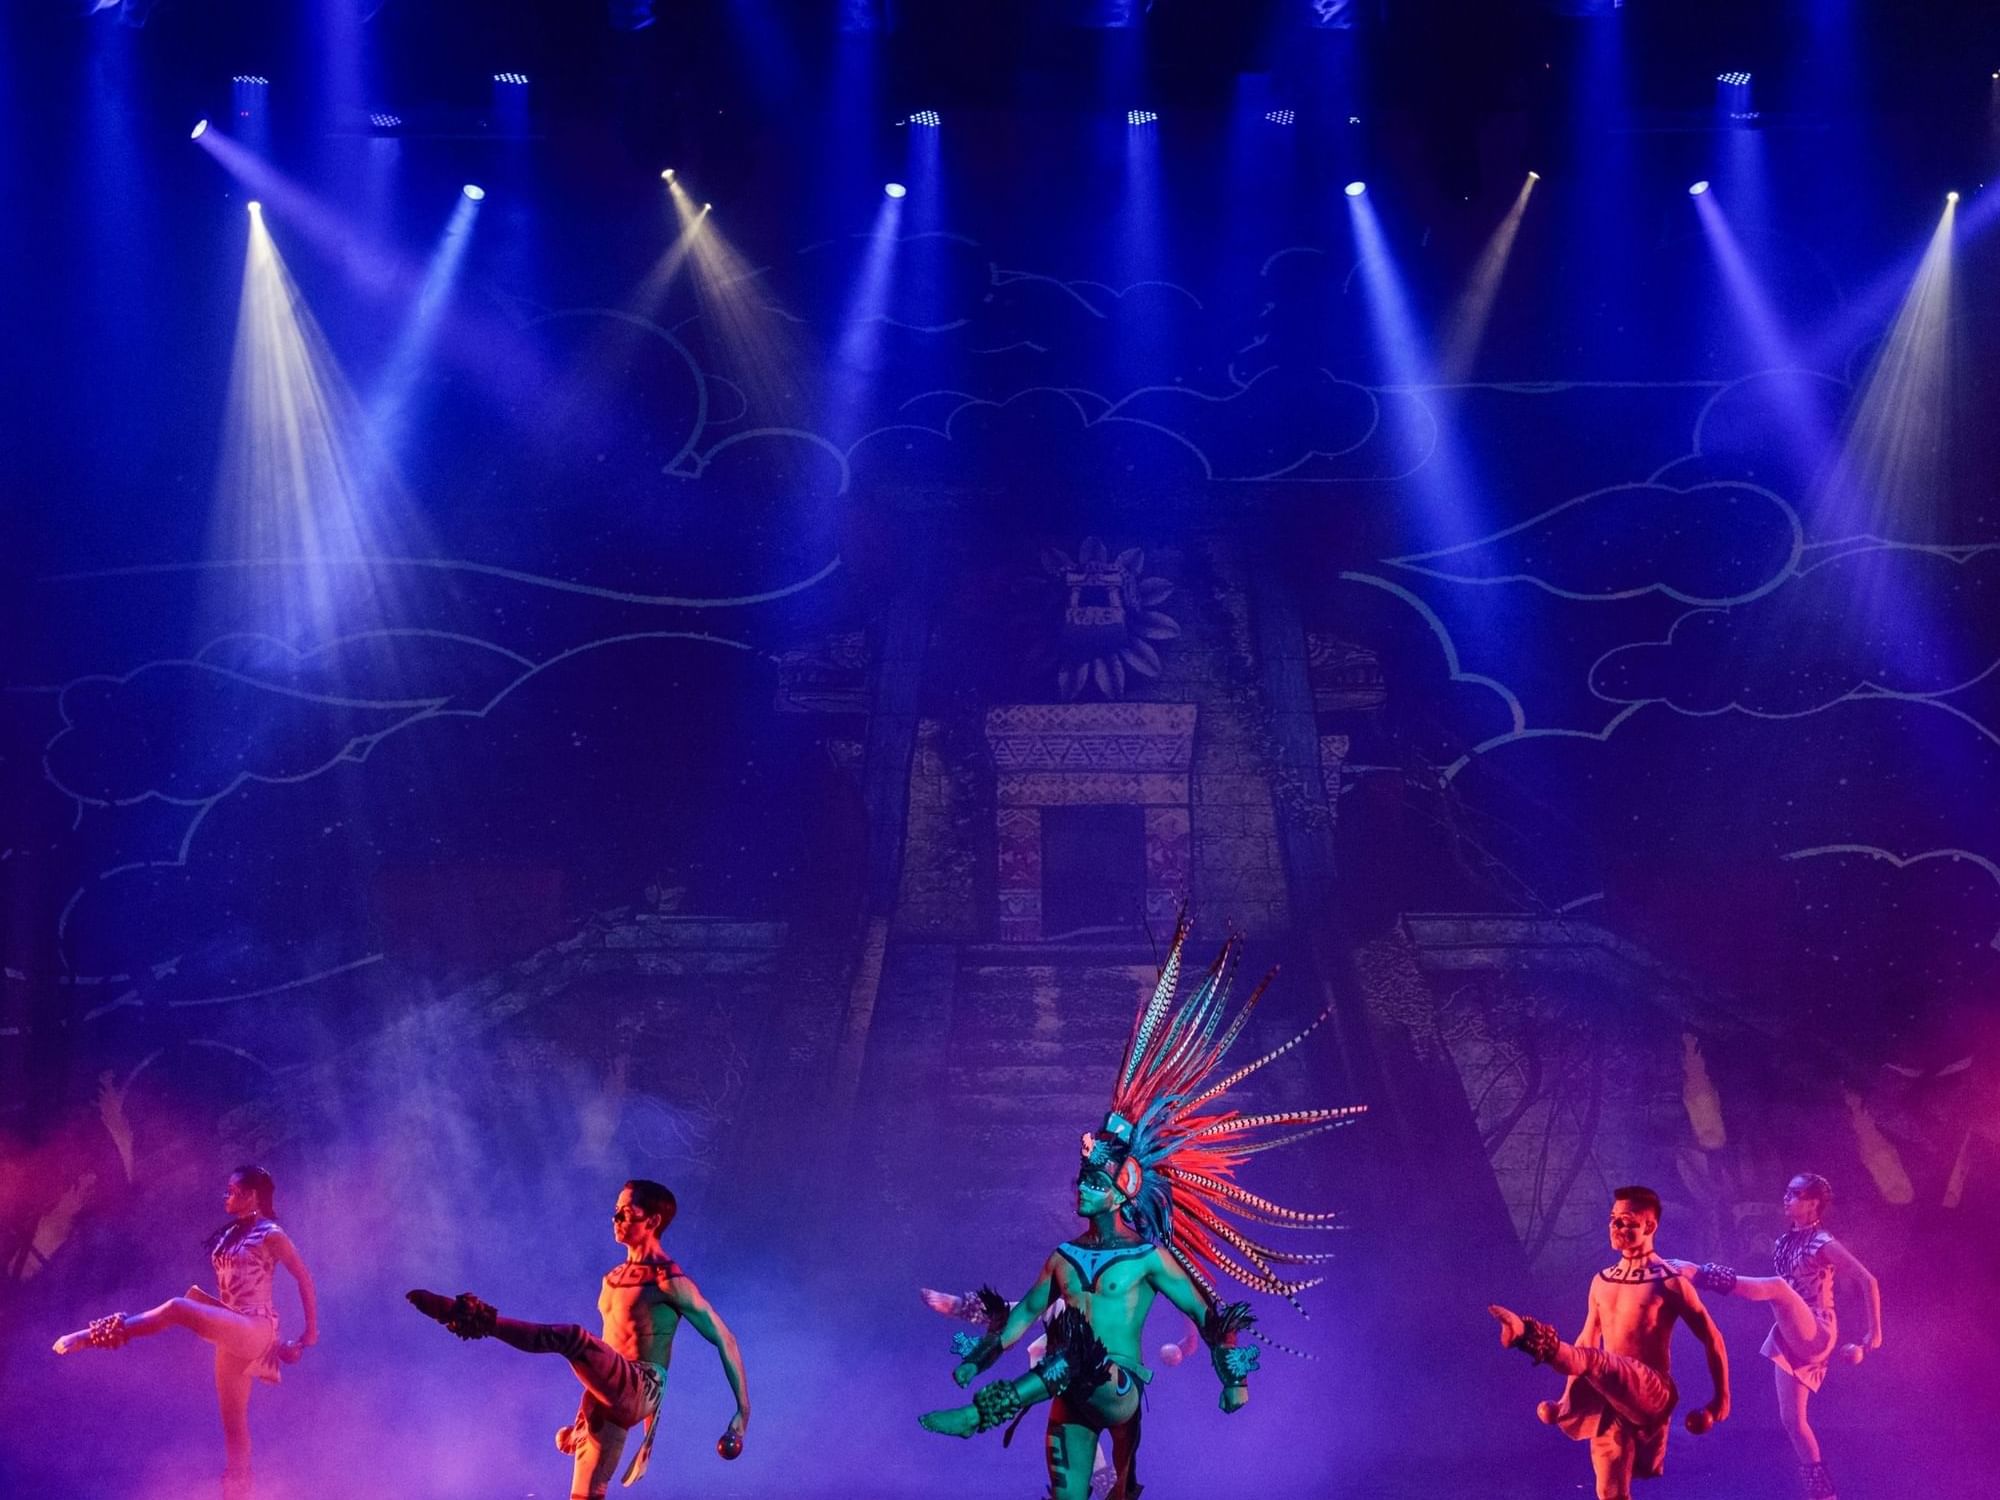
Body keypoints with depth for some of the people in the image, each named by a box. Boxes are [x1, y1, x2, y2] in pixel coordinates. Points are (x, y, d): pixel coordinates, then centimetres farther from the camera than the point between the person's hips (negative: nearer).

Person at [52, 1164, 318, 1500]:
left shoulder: (270, 1234, -5)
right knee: (234, 1426, 5)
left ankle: (95, 1336, -20)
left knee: (177, 1308, -25)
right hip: (232, 1334, 10)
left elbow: (304, 1278, -4)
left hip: (255, 1330, -10)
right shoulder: (232, 1234, 20)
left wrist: (311, 1332, -5)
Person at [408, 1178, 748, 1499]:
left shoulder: (669, 1280, -4)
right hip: (607, 1398, 8)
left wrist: (742, 1414, -8)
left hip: (639, 1392, -8)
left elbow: (725, 1340, -4)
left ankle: (483, 1321, -33)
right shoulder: (612, 1279, 20)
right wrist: (581, 1421, 28)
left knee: (573, 1338, -33)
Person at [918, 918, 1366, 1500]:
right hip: (1070, 1402, 6)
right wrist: (980, 1356, 18)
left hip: (1119, 1395, -6)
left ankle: (981, 1413, -41)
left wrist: (1232, 1376, -2)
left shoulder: (1149, 1258, 1)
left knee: (1080, 1359, -38)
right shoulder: (1064, 1257, 15)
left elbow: (1206, 1314, 3)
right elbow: (1027, 1312, 26)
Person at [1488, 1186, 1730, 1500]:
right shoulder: (1602, 1281, 16)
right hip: (1608, 1399, 8)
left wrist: (1721, 1400, -3)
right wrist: (1566, 1401, 18)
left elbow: (1711, 1337, -1)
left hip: (1651, 1394, -8)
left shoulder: (1669, 1281, -3)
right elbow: (1586, 1342, 23)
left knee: (1593, 1361, -36)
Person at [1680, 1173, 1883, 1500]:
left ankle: (1698, 1274, -43)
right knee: (1791, 1419, 4)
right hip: (1791, 1337, 9)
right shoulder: (1784, 1242, 14)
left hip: (1815, 1334, -9)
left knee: (1778, 1285, -33)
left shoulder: (1823, 1244, -9)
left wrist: (1874, 1332, -16)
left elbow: (1868, 1281, -14)